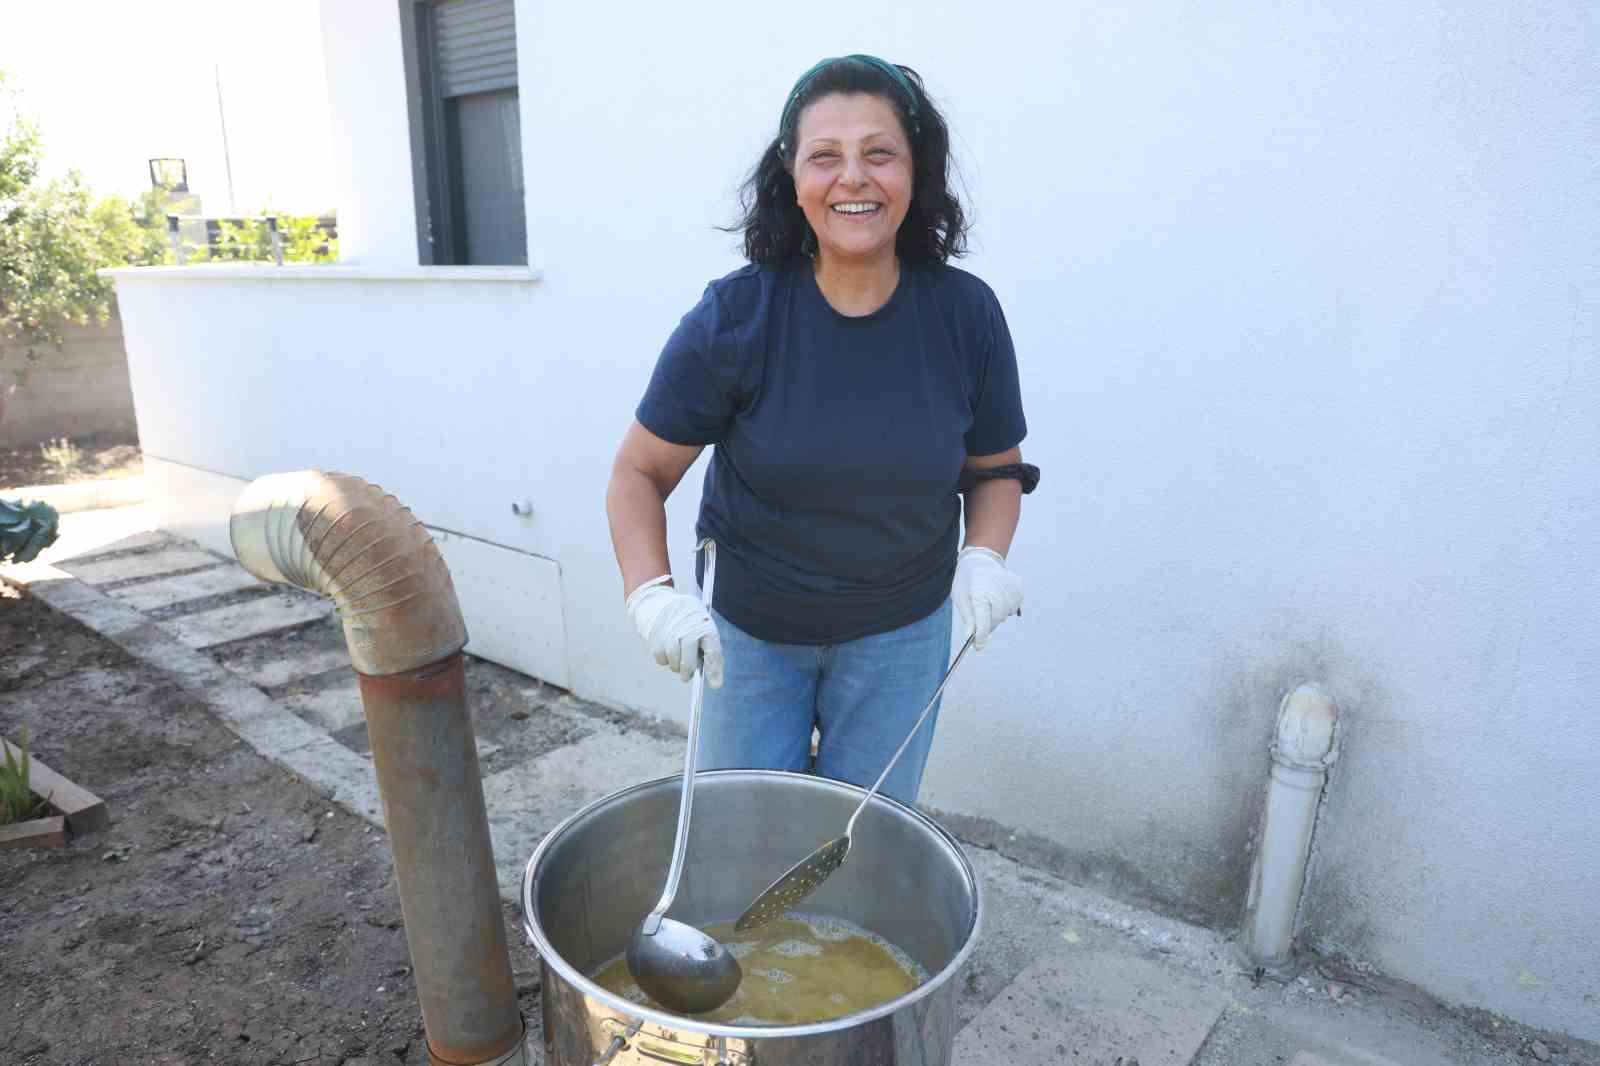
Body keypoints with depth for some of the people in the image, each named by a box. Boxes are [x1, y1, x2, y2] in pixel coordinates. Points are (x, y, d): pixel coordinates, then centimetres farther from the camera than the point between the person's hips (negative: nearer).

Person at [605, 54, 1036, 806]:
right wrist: (652, 594, -25)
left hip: (900, 633, 1)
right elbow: (639, 473, -10)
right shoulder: (734, 318, -17)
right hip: (750, 631, -1)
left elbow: (995, 467, 2)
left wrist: (985, 555, -16)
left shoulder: (965, 313, -12)